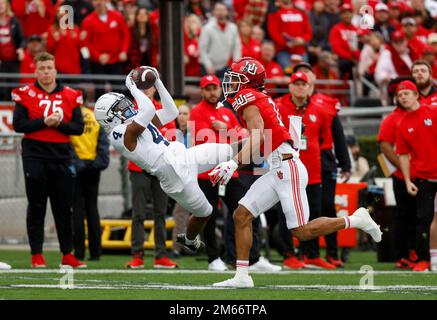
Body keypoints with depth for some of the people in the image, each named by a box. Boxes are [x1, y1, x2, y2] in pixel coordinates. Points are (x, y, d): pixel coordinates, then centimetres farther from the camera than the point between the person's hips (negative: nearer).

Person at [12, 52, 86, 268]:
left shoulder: (70, 96, 7)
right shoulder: (25, 94, 0)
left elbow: (78, 128, 3)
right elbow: (18, 124, -8)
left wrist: (59, 123, -12)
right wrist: (44, 122, -16)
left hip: (61, 158, 3)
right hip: (35, 158, -3)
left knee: (64, 208, 7)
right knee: (36, 208, 1)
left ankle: (67, 254, 14)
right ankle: (37, 255, 5)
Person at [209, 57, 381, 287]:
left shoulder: (246, 99, -10)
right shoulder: (261, 99, 18)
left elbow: (258, 137, -23)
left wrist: (234, 163, -29)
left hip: (287, 168, -10)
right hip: (277, 172, 10)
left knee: (302, 232, -7)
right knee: (241, 215, 3)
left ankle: (355, 220, 5)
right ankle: (242, 276, 2)